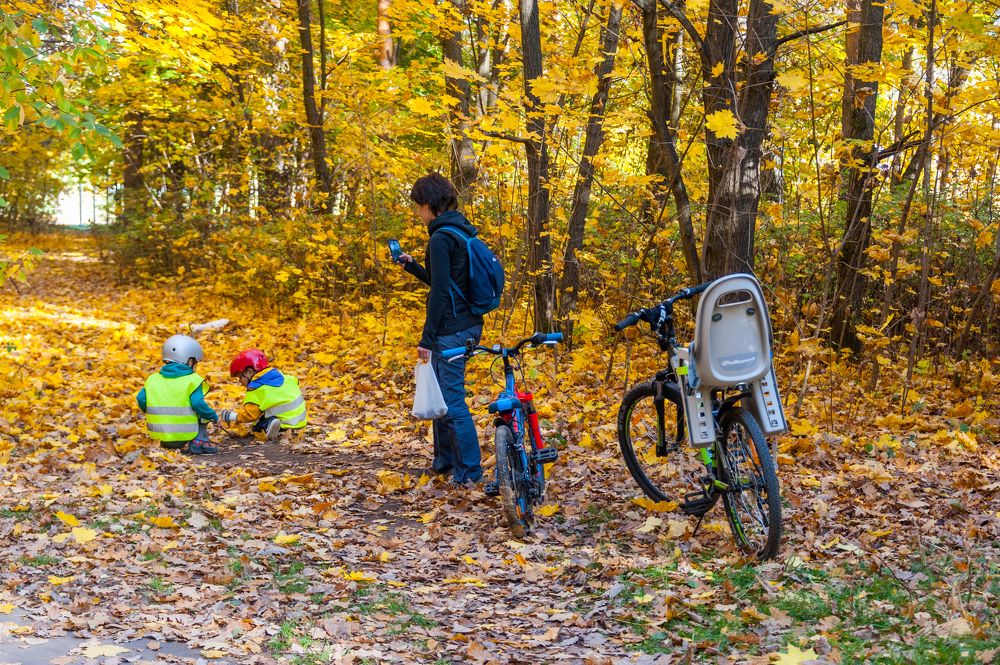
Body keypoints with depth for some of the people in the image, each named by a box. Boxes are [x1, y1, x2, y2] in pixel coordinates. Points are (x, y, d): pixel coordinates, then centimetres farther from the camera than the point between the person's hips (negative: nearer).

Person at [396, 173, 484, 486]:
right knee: (441, 394, 20)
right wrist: (412, 266, 23)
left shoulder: (441, 239, -16)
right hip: (467, 325, 10)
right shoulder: (461, 232, 14)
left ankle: (469, 471, 0)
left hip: (451, 331, -10)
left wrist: (427, 338, -18)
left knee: (452, 399, -5)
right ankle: (444, 460, 30)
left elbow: (440, 292, -20)